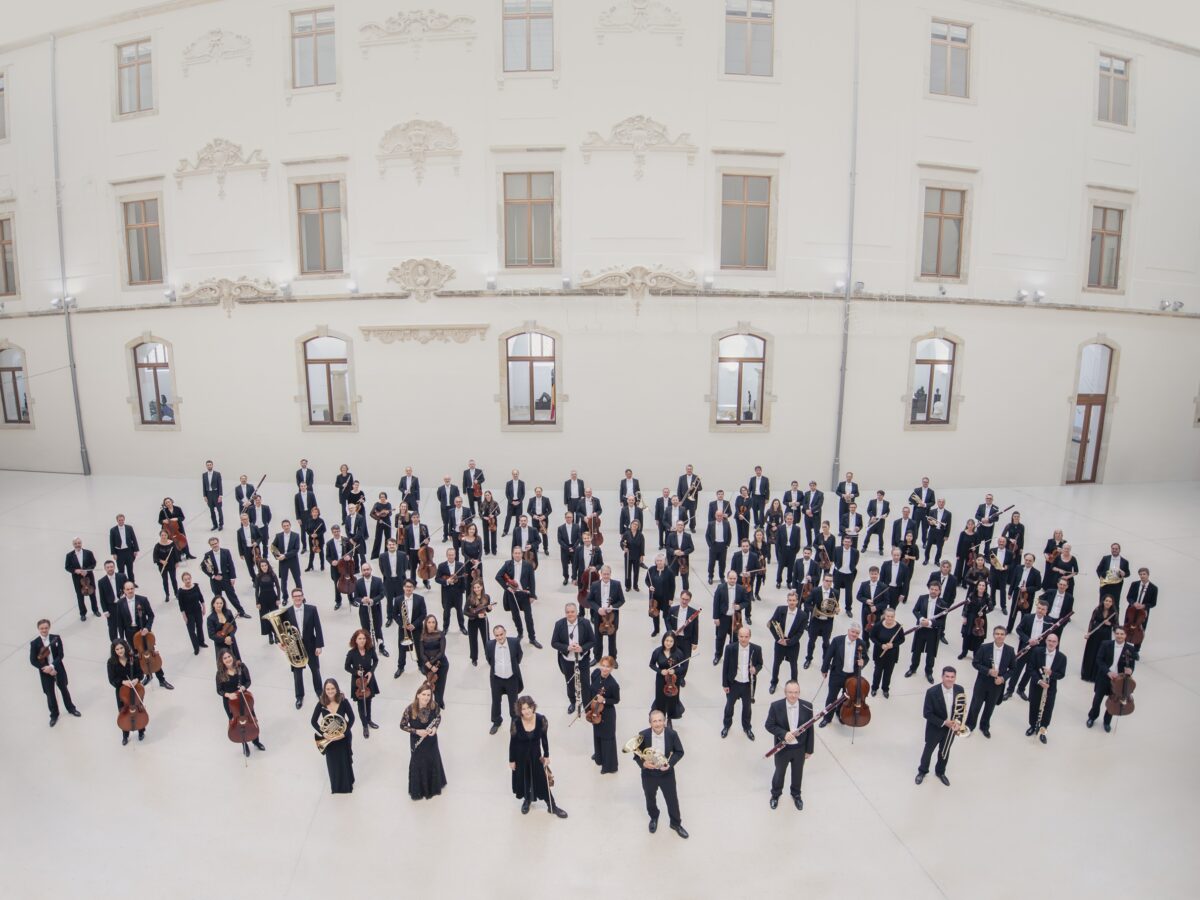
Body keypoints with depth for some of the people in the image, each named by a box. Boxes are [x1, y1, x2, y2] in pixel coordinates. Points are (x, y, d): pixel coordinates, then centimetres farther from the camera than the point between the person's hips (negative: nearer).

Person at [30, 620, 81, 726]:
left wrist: (52, 666, -25)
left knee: (64, 689, 19)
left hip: (58, 669, 1)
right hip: (45, 672, -1)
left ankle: (71, 708, 38)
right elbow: (33, 661, -11)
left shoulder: (56, 638, -11)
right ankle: (54, 715, 32)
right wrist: (47, 669, -18)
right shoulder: (34, 643, -13)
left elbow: (60, 655, -12)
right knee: (50, 694, 12)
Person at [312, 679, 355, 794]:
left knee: (345, 761, 16)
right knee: (333, 762, 17)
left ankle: (347, 784, 40)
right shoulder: (321, 704, -18)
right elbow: (313, 721, -8)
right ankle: (335, 786, 42)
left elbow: (351, 718, -13)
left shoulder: (343, 701, -21)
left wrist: (344, 733, -22)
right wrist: (323, 734, -19)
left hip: (343, 737, -1)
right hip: (329, 737, 1)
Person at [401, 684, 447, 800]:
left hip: (431, 740, 2)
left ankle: (433, 786, 49)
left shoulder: (434, 705, -22)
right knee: (419, 764, 16)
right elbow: (402, 726, -15)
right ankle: (418, 790, 43)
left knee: (433, 762, 21)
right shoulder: (410, 709, -29)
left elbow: (438, 717, -2)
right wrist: (416, 731, -26)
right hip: (417, 741, -2)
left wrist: (435, 727, -20)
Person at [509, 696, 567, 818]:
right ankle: (527, 800, 47)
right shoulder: (516, 722, -26)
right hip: (520, 755, 0)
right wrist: (511, 760, -3)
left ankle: (552, 806, 26)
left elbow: (544, 738, -8)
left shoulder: (541, 719, -24)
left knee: (542, 779, 9)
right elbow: (512, 742, -12)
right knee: (523, 778, 18)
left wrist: (546, 756, -1)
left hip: (535, 753, 0)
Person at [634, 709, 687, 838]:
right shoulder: (643, 735, -24)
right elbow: (637, 754, -10)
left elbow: (679, 752, -7)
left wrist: (670, 763, -21)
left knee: (672, 800, 18)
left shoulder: (672, 734, -21)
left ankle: (675, 823, 46)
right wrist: (643, 763, -29)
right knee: (650, 799, 24)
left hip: (666, 773, 0)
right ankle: (654, 818, 55)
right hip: (649, 774, 0)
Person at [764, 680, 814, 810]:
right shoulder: (776, 706, -21)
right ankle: (775, 794, 46)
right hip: (782, 748, -1)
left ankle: (796, 794, 51)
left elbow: (810, 729, -5)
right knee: (779, 772, 20)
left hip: (800, 748, 1)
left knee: (797, 773, 23)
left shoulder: (807, 706, -16)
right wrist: (784, 734, -29)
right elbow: (769, 725, -14)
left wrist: (809, 749, 0)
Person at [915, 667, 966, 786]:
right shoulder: (932, 692, -28)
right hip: (935, 728, -3)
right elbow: (927, 714, -21)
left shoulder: (960, 690, -16)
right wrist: (943, 723, -26)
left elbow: (962, 708, -2)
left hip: (951, 728, 3)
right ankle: (922, 771, 42)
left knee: (945, 751, 24)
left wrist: (958, 722, -16)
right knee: (929, 750, 18)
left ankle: (940, 772, 49)